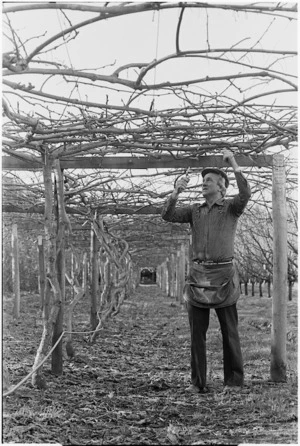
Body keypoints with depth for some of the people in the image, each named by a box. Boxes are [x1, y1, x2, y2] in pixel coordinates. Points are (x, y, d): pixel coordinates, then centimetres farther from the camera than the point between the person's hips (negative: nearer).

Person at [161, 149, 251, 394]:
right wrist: (176, 192, -13)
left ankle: (235, 382, 9)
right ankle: (198, 382, 10)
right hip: (198, 274, 4)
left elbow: (246, 193, -17)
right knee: (197, 332, 3)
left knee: (230, 332, 1)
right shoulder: (194, 210, 14)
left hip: (224, 274, -3)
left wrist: (234, 164, -19)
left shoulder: (232, 207, 4)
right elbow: (168, 215, 1)